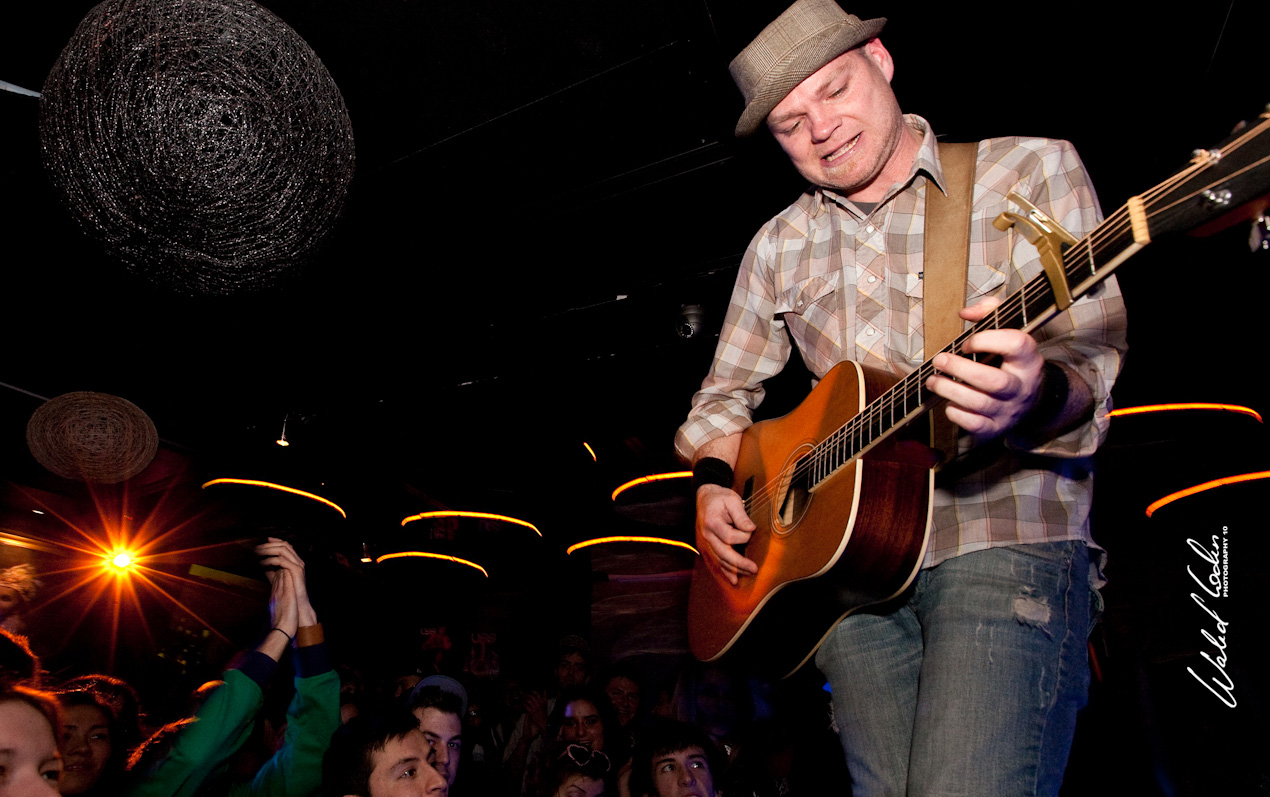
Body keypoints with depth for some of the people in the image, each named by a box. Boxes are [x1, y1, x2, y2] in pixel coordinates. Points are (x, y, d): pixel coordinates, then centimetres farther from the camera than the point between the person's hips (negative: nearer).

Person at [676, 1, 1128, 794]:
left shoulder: (1032, 170, 3)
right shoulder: (779, 247, 15)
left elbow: (1096, 356, -6)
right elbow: (725, 394, 22)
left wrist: (1038, 398, -30)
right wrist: (714, 486, 3)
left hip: (1007, 539, -3)